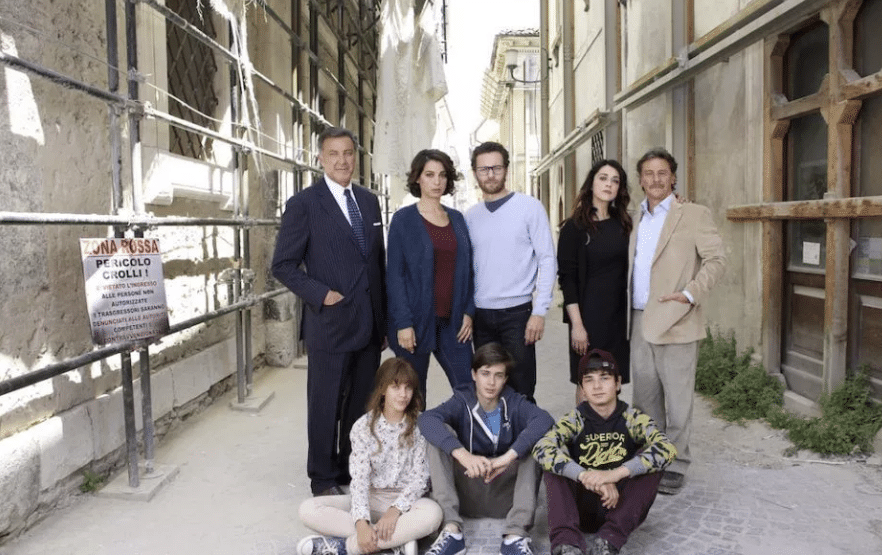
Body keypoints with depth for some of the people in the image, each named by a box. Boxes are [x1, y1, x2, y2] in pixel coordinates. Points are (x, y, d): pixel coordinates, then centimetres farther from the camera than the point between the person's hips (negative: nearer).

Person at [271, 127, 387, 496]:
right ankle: (324, 479, 24)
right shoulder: (304, 204, -6)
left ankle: (354, 471, 31)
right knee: (326, 406, 7)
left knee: (362, 405, 14)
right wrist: (321, 294, -16)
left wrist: (385, 319, 13)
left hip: (370, 324, 5)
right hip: (330, 323, -5)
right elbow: (283, 265, -6)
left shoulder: (369, 201, 11)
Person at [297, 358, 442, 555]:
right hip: (370, 498, 2)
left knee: (432, 513, -37)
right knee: (308, 509, -20)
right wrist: (361, 522, -26)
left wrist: (395, 510, -25)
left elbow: (420, 478, -7)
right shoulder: (363, 427, 0)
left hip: (405, 500, -1)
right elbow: (359, 478, -9)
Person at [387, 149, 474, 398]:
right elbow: (394, 274, -6)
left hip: (453, 322, 4)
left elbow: (467, 268, 12)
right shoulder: (403, 219, -2)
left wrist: (468, 312, 2)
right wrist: (403, 322, -13)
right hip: (417, 321, -3)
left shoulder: (457, 219, 11)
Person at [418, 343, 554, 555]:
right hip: (466, 493, 0)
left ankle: (516, 534, -30)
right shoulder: (462, 402, -4)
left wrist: (507, 457, -39)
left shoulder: (514, 403, -3)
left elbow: (544, 419, -26)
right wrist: (463, 454, -42)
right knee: (441, 435, -19)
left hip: (507, 495, 0)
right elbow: (427, 419, -26)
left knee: (535, 440, -21)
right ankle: (451, 529, -29)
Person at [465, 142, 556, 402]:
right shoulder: (471, 215, 9)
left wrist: (539, 311, -12)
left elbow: (547, 260, -6)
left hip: (517, 312, -4)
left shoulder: (529, 207, -3)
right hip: (480, 315, 4)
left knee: (521, 391, -1)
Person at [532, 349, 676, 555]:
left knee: (652, 460, -20)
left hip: (621, 506, 0)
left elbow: (667, 448, -22)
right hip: (580, 508, 0)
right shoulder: (574, 420, -3)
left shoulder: (632, 419, -2)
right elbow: (541, 449, -23)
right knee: (554, 461, -21)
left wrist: (616, 474, -35)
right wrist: (586, 477, -37)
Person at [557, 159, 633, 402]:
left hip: (619, 314, 4)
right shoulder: (575, 227, -5)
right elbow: (567, 278, -8)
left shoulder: (623, 223, 9)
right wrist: (576, 324, -13)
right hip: (589, 315, -4)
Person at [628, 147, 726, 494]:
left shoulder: (694, 215, -1)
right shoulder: (636, 219, 16)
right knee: (644, 395, 13)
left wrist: (691, 294, -20)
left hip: (675, 321, -6)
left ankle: (675, 464, 13)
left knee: (677, 397, 1)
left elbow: (716, 259, -7)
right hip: (639, 321, 6)